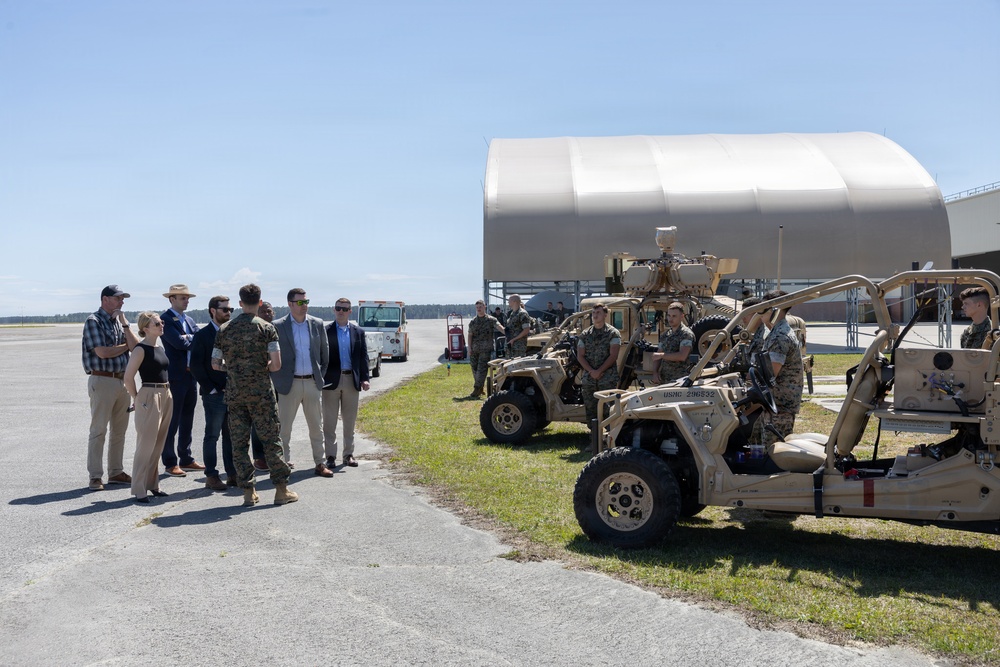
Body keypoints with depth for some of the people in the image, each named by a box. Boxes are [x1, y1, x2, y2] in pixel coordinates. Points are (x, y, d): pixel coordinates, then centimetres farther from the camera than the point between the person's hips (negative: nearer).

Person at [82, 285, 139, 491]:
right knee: (98, 430, -3)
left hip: (123, 380, 7)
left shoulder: (120, 320, 14)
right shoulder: (94, 320, -6)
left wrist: (125, 325, -5)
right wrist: (126, 346, -1)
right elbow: (102, 352, -15)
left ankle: (116, 472, 19)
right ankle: (95, 476, 2)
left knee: (120, 429, 11)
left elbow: (136, 346, 4)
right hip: (102, 380, -7)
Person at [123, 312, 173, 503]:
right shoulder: (141, 349, -11)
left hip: (166, 396, 8)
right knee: (146, 444, -4)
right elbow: (128, 377, -15)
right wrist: (136, 398, -7)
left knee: (158, 444, 13)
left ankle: (152, 484, 22)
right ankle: (139, 490, 3)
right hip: (149, 398, -8)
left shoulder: (160, 348, 13)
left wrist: (165, 392, 14)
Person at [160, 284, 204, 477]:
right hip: (175, 376, -8)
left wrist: (189, 338, -12)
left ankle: (186, 459, 22)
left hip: (191, 375, 8)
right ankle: (170, 463, 7)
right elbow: (179, 342, -20)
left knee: (187, 420, 14)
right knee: (172, 421, 0)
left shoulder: (189, 320, 17)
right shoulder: (165, 319, -9)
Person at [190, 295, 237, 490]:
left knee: (231, 436, 10)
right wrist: (212, 388, -10)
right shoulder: (202, 335, -4)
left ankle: (232, 474, 17)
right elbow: (196, 366, -8)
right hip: (214, 394, -5)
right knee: (212, 436, 1)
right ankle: (211, 476, 8)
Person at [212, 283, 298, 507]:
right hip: (260, 391, -3)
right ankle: (281, 490, 7)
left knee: (239, 442, 8)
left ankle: (248, 493, 10)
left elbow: (216, 364, 6)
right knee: (270, 440, 4)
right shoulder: (266, 328, -6)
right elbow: (276, 364, -12)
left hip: (234, 392, 3)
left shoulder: (224, 329, 4)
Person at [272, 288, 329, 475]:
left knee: (317, 427, 8)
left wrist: (321, 374, 9)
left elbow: (325, 352, 14)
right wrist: (278, 381, -2)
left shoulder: (317, 324, 5)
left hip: (312, 382, 3)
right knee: (284, 427, 4)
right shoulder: (278, 326, -4)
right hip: (289, 384, -3)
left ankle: (319, 463, 17)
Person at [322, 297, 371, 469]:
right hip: (331, 380, -2)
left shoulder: (358, 332, 8)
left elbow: (363, 356, 7)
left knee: (350, 421, 9)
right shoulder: (325, 331, 0)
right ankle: (330, 456, 9)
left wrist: (364, 379, -1)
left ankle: (348, 454, 18)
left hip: (352, 380, 2)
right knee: (329, 421, 3)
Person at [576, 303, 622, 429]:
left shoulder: (613, 333, 1)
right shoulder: (585, 334, 13)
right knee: (590, 408, 5)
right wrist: (591, 371, -8)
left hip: (608, 378, -4)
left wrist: (599, 371, -15)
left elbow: (613, 355, -8)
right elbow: (580, 356, 7)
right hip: (589, 378, 4)